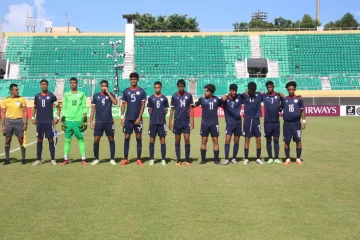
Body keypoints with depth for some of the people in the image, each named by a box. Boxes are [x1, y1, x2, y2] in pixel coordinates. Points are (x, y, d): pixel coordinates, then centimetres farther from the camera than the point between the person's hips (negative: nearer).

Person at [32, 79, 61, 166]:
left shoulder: (52, 96, 0)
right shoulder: (37, 96, 8)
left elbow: (58, 107, 6)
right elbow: (34, 107, 17)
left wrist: (57, 117, -4)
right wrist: (33, 117, 6)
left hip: (49, 121, -2)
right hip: (39, 121, 2)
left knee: (50, 140, 0)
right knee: (39, 140, 6)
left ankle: (52, 159, 6)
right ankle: (38, 159, 11)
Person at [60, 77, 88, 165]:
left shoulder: (81, 94, 6)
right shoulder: (66, 94, 11)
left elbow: (84, 108, 4)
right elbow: (64, 108, 12)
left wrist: (85, 120, -2)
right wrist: (62, 120, 6)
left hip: (78, 120, -2)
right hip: (68, 120, 2)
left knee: (81, 139, -1)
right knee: (67, 140, 3)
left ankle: (83, 159, 2)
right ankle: (65, 159, 8)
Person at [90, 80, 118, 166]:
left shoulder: (110, 95, 4)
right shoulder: (96, 96, 7)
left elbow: (115, 102, -17)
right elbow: (93, 109, 8)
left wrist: (108, 92, -14)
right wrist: (91, 121, 2)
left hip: (109, 122, 0)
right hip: (98, 122, 1)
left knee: (111, 139, 3)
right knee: (96, 140, -2)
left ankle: (112, 159, 12)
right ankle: (96, 159, 11)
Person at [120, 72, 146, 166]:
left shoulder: (141, 91, 1)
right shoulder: (126, 91, 6)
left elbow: (143, 105, -2)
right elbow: (123, 104, 8)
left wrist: (139, 118, -10)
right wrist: (122, 117, -1)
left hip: (138, 119, -1)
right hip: (128, 118, 2)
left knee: (138, 138, 3)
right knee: (127, 138, 2)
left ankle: (139, 159, 10)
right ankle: (125, 159, 7)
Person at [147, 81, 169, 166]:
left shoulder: (164, 98, 5)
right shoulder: (151, 98, 6)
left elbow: (166, 111, 8)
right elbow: (149, 110, 9)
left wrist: (161, 116, 0)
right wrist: (154, 116, 2)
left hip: (162, 122, 0)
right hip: (153, 122, 1)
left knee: (162, 140, 2)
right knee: (152, 140, 2)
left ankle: (163, 159, 7)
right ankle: (151, 159, 9)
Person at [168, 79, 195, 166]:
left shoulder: (189, 96, 2)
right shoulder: (174, 96, 4)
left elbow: (191, 109, 5)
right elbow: (172, 109, 7)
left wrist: (192, 121, -2)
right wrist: (170, 121, 2)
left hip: (186, 121, -1)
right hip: (177, 121, 1)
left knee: (187, 139, -4)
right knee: (177, 140, 4)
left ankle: (187, 160, 4)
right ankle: (178, 160, 10)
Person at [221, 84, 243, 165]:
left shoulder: (239, 97, 1)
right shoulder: (226, 99, -7)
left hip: (238, 122, 3)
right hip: (229, 122, -3)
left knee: (236, 141, 7)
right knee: (227, 140, -11)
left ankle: (234, 158, 17)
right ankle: (226, 159, -4)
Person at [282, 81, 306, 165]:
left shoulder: (298, 99, 4)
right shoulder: (284, 99, 7)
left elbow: (302, 110, 5)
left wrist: (304, 121, -1)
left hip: (296, 123, -1)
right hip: (287, 123, 1)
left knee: (298, 141, 0)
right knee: (287, 141, 3)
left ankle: (298, 159, 9)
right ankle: (288, 159, 12)